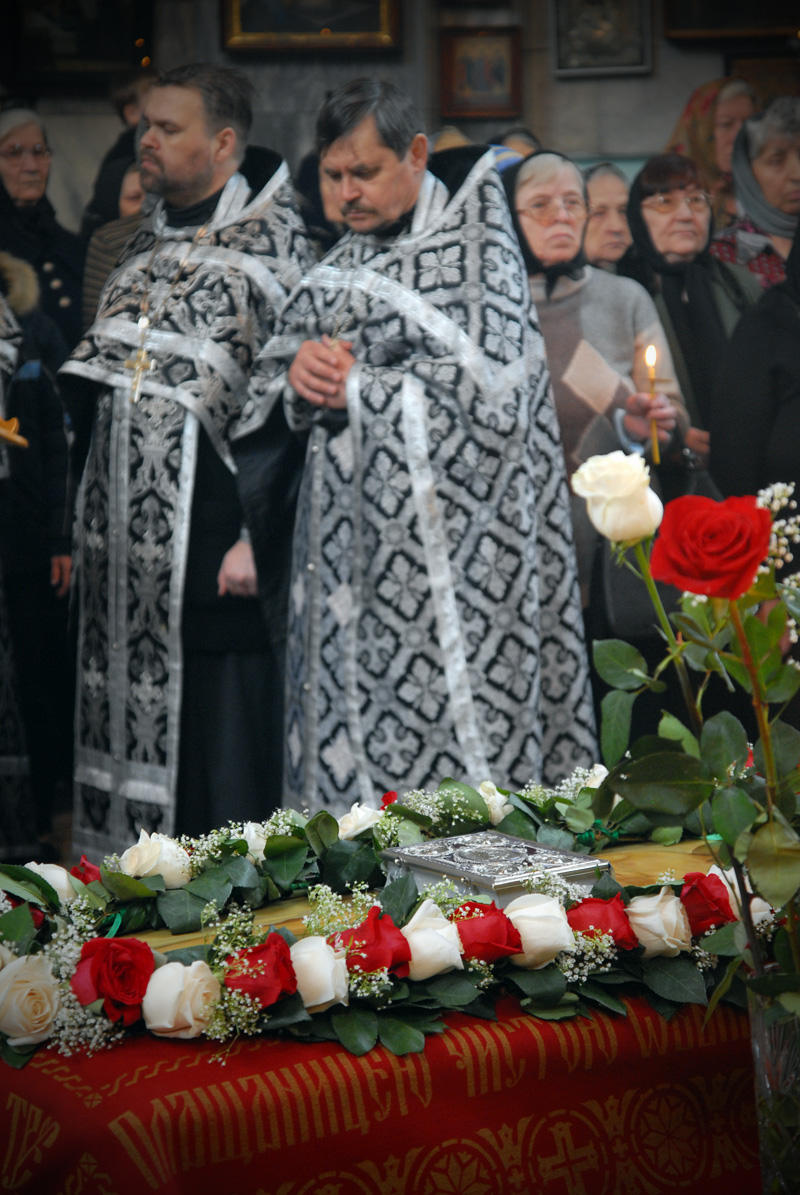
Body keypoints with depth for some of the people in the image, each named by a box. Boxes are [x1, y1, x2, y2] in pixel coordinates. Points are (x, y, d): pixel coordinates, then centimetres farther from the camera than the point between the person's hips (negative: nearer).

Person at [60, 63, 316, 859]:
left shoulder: (278, 244, -7)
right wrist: (75, 527, 16)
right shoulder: (145, 247, 16)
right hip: (123, 552, 7)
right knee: (133, 733, 12)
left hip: (212, 551, -7)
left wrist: (259, 536, -18)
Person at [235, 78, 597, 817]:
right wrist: (301, 375, -6)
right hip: (354, 532, 6)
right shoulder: (348, 259, 16)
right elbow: (282, 386, 18)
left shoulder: (475, 242, -3)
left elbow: (479, 382, -15)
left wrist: (352, 387, -8)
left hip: (447, 541, -6)